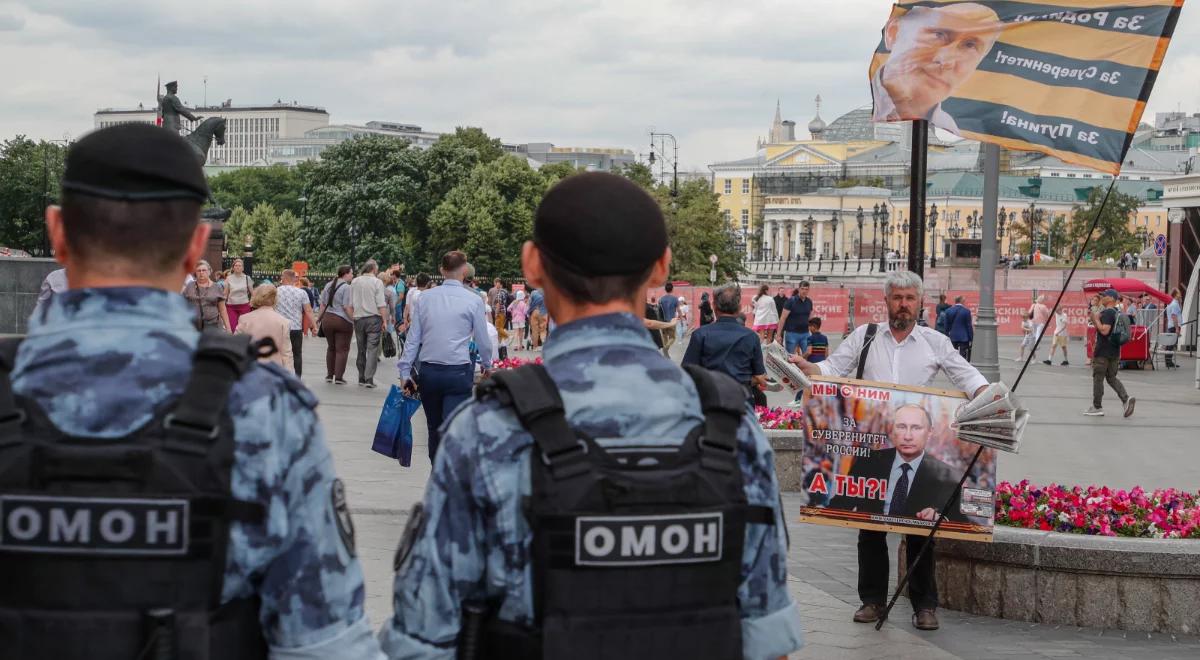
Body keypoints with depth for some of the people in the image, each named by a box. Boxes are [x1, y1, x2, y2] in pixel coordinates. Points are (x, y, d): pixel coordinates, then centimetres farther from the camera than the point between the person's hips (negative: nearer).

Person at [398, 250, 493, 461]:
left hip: (428, 372, 4)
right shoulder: (473, 301, -4)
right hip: (458, 372, -4)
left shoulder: (425, 297, 5)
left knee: (434, 428, 17)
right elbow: (483, 340, 4)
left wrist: (405, 372, 9)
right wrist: (486, 365, 22)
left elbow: (413, 338, 4)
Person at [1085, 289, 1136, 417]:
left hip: (1103, 352, -9)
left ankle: (1097, 407, 6)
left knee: (1098, 378, 1)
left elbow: (1104, 330, -27)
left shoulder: (1107, 313, -17)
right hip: (1115, 352, 9)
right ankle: (1126, 398, -4)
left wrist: (1096, 319, -16)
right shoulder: (1117, 313, 14)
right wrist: (1094, 319, 14)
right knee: (1111, 377, 14)